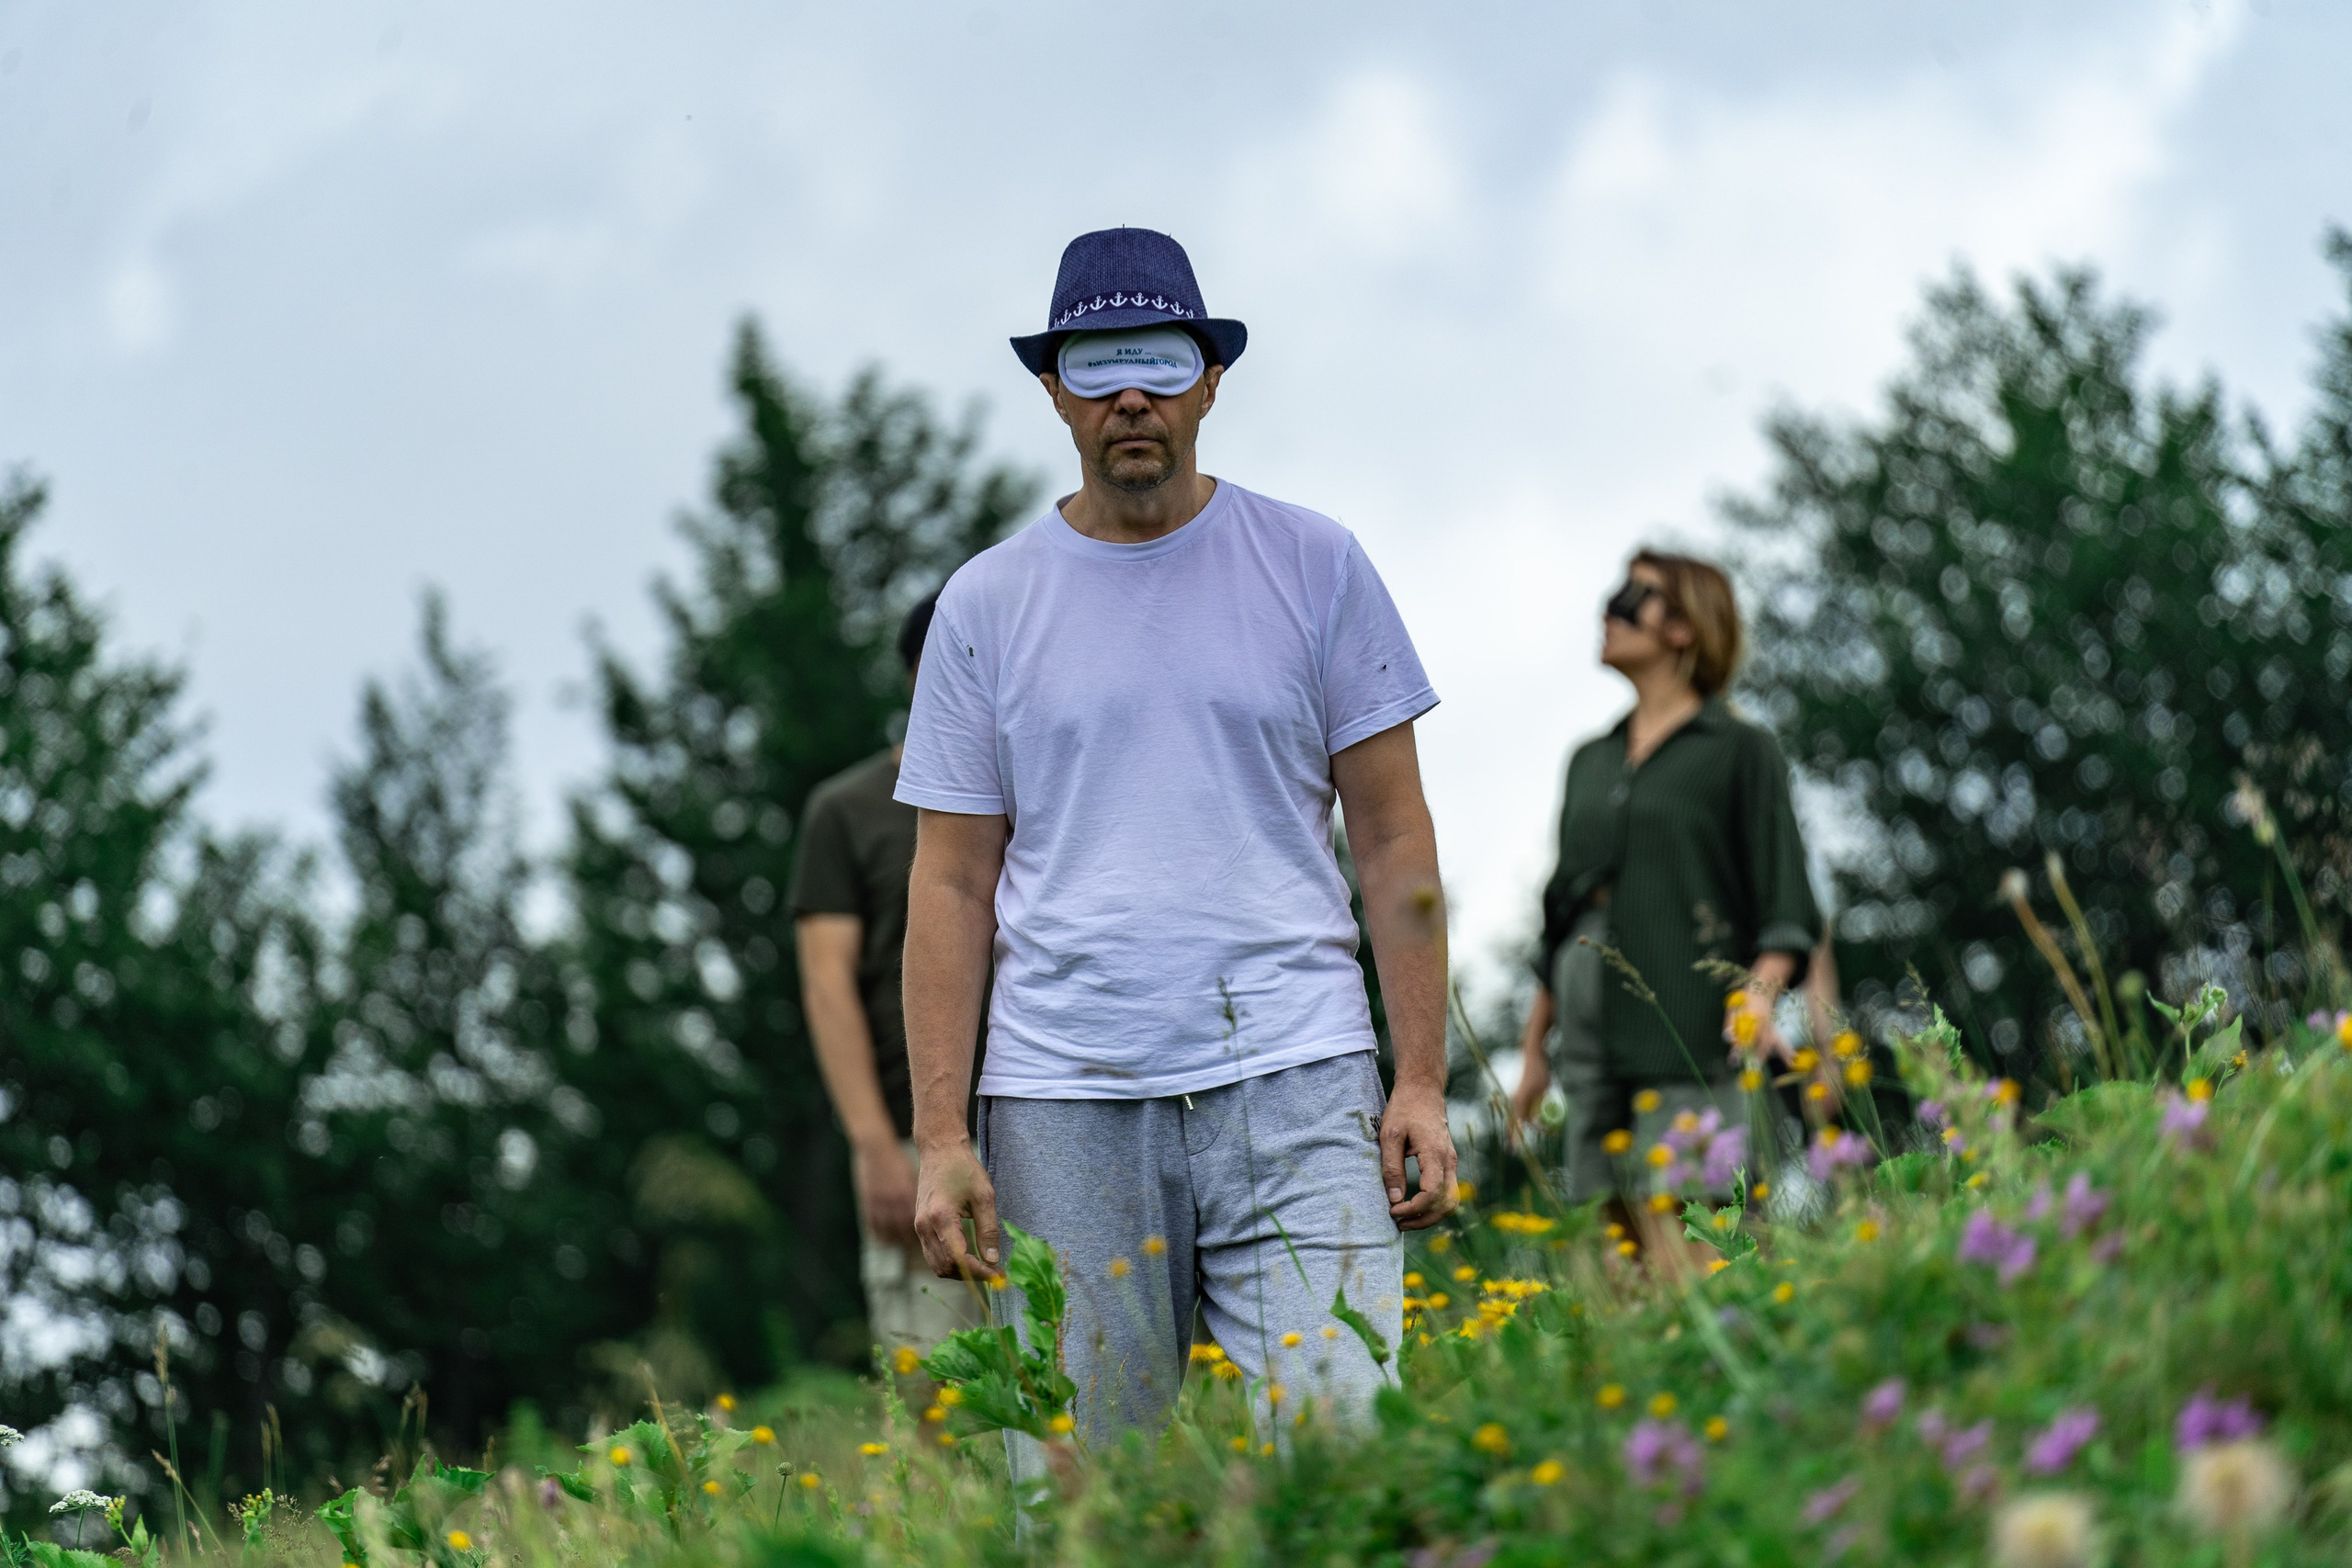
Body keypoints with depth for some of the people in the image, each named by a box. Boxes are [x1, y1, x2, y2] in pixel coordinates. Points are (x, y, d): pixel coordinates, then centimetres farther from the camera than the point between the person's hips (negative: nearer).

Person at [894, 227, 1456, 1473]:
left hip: (1295, 1087, -1)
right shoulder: (986, 605, 10)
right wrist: (940, 1137, 1)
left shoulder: (1313, 566, 8)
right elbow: (953, 884, 9)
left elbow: (1393, 838, 8)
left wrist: (1421, 1081, 0)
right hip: (1064, 1106, 1)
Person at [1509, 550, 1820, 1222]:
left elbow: (1787, 912, -2)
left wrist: (1759, 994, -20)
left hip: (1692, 1034, -6)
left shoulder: (1738, 750, 4)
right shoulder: (1590, 763, 21)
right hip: (1595, 1036, 6)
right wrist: (1533, 1045, 22)